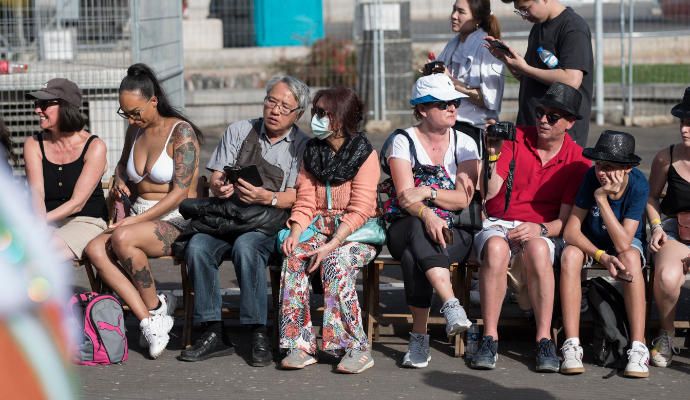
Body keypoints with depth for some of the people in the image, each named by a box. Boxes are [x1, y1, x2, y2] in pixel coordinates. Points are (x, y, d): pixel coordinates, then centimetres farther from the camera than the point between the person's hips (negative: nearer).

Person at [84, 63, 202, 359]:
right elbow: (122, 163, 37)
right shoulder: (135, 131, 14)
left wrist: (134, 221, -19)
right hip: (140, 218, 7)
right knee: (95, 249, -25)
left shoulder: (181, 132, -8)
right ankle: (148, 320, -29)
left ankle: (155, 307, -14)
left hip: (176, 222, -7)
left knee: (123, 238, -36)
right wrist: (119, 181, 12)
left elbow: (180, 192, -16)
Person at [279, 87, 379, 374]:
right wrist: (295, 234, -13)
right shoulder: (312, 153, 12)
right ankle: (300, 344, -25)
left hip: (357, 231, -5)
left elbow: (360, 210, -14)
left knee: (336, 263, -34)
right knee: (293, 258, -26)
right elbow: (305, 203, 8)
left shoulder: (365, 154, -6)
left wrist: (331, 245, -26)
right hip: (320, 227, 5)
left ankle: (357, 347, -27)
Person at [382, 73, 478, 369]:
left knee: (413, 257, -35)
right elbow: (405, 195, -11)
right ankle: (451, 305, -54)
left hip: (454, 232, 1)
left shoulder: (464, 144, 9)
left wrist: (427, 192, -19)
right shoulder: (403, 142, 4)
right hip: (407, 228, -1)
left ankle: (419, 336, -40)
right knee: (419, 230, -40)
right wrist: (428, 216, -32)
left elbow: (464, 198, -3)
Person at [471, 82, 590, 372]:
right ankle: (489, 339, -32)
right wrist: (494, 157, -20)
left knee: (537, 249, -37)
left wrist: (540, 229, -20)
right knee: (496, 248, -36)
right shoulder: (515, 138, 3)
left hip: (543, 231, 0)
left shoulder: (576, 160, 4)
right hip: (498, 225, 0)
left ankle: (544, 340, -32)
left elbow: (565, 219, 0)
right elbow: (491, 195, -5)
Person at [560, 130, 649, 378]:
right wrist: (602, 257, -36)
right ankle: (572, 346, -32)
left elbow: (622, 244, -31)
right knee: (570, 255, -31)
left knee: (630, 257, -35)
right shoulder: (591, 177, -21)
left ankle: (638, 348, -34)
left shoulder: (638, 185, -25)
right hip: (590, 243, 1)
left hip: (627, 243, -1)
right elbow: (571, 231, -20)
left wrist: (602, 199, -38)